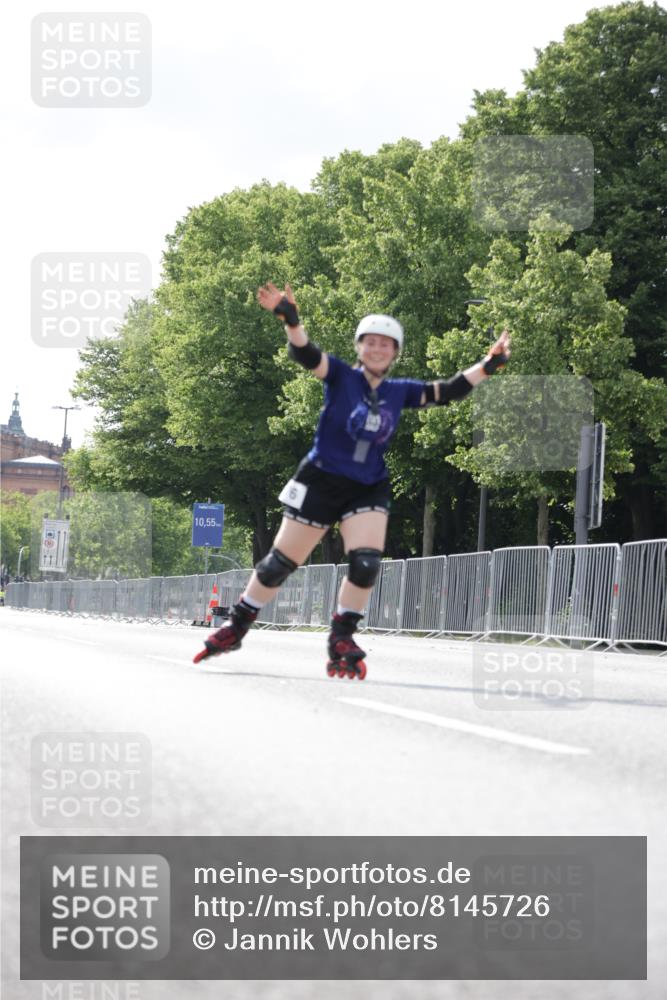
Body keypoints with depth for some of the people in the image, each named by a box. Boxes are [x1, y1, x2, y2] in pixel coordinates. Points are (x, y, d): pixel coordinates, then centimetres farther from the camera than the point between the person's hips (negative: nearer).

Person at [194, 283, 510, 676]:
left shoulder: (399, 392, 4)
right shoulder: (341, 377, -7)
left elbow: (446, 392, 7)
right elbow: (306, 353, -23)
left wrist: (488, 366, -2)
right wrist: (291, 320, -42)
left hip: (369, 490, 3)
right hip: (321, 481, -3)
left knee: (367, 562, -17)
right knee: (280, 562, 3)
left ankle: (342, 642, 1)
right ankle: (236, 627, 21)